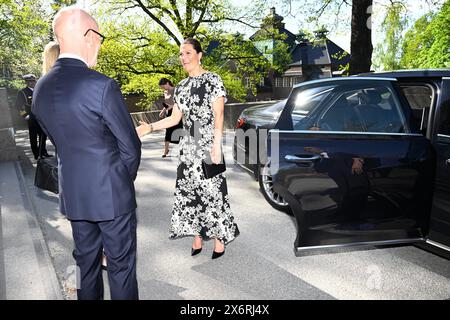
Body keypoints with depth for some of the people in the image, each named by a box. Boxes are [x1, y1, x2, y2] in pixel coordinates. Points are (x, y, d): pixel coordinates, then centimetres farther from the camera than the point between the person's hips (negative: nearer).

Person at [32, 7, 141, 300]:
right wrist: (128, 179, 5)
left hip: (72, 194, 7)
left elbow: (59, 141, 10)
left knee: (86, 261, 22)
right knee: (121, 264, 10)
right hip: (110, 194, -6)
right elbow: (130, 146, -13)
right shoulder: (102, 86, -19)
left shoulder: (41, 88, 2)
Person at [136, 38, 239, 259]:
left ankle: (219, 237, 12)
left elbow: (218, 115, -9)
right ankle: (197, 237, 21)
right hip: (188, 146, 6)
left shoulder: (212, 80, -4)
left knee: (212, 190, -3)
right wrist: (149, 127, 5)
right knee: (189, 190, 8)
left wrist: (216, 144, -18)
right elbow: (175, 118, 14)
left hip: (208, 144, -6)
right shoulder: (181, 87, 14)